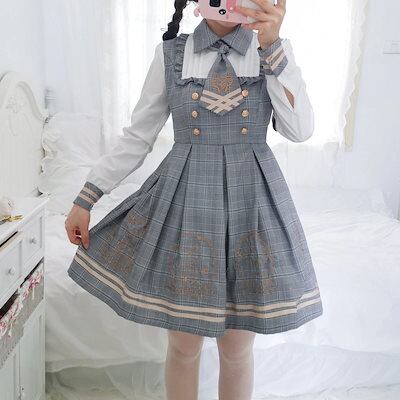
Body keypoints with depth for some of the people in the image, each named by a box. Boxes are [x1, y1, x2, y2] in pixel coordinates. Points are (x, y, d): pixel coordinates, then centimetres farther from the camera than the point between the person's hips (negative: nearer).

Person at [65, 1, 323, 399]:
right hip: (186, 202, 0)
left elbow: (299, 129, -10)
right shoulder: (170, 53, 3)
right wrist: (85, 199, 2)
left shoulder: (276, 49, 4)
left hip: (251, 203, 0)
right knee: (183, 344, 9)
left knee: (236, 349, 10)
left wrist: (271, 45, -15)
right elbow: (136, 137, 5)